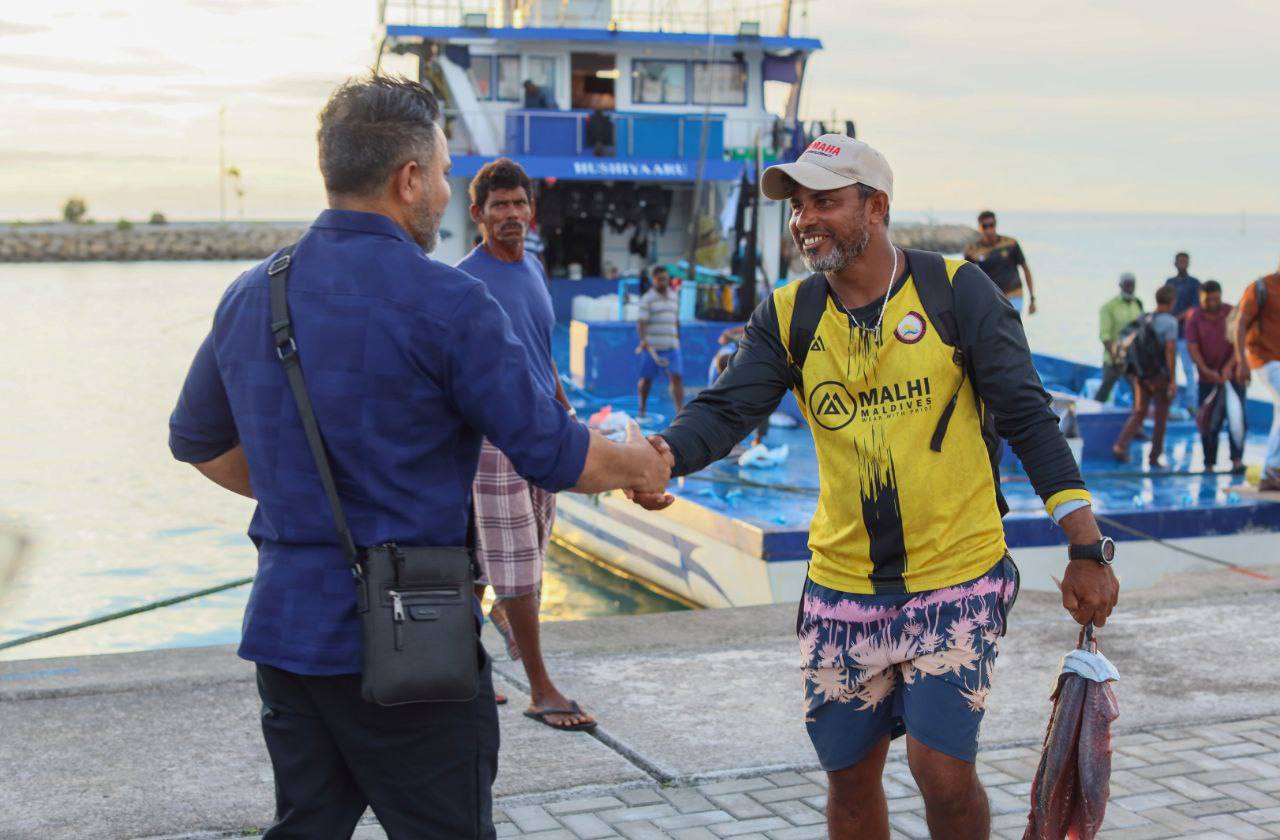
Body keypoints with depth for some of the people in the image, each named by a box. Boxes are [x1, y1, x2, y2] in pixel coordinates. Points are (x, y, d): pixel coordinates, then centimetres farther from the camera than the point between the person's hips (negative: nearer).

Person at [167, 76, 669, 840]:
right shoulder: (445, 303, -14)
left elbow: (199, 441, 19)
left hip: (285, 629, 7)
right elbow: (553, 456, -10)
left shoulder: (252, 294, 6)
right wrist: (639, 465, 9)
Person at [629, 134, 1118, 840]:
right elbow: (727, 408, -9)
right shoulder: (786, 317, 2)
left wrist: (1087, 549, -11)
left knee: (943, 770, -10)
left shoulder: (957, 291, -6)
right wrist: (665, 454, -32)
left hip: (956, 577, -3)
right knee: (850, 776, 11)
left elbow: (1028, 417, -7)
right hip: (842, 585, 4)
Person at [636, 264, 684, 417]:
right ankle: (641, 411, 21)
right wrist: (643, 339, -28)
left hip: (671, 347, 4)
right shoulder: (647, 299, -4)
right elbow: (641, 321, -13)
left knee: (677, 377, -8)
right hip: (652, 347, -4)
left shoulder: (674, 296, 13)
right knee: (646, 379, 5)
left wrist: (677, 340, 23)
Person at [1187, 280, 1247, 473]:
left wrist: (1229, 367, -17)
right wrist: (1207, 371, -20)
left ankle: (1237, 459, -9)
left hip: (1232, 375, 0)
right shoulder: (1194, 318, -1)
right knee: (1209, 422, 1)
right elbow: (1193, 348, -7)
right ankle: (1209, 463, 7)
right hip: (1208, 377, 0)